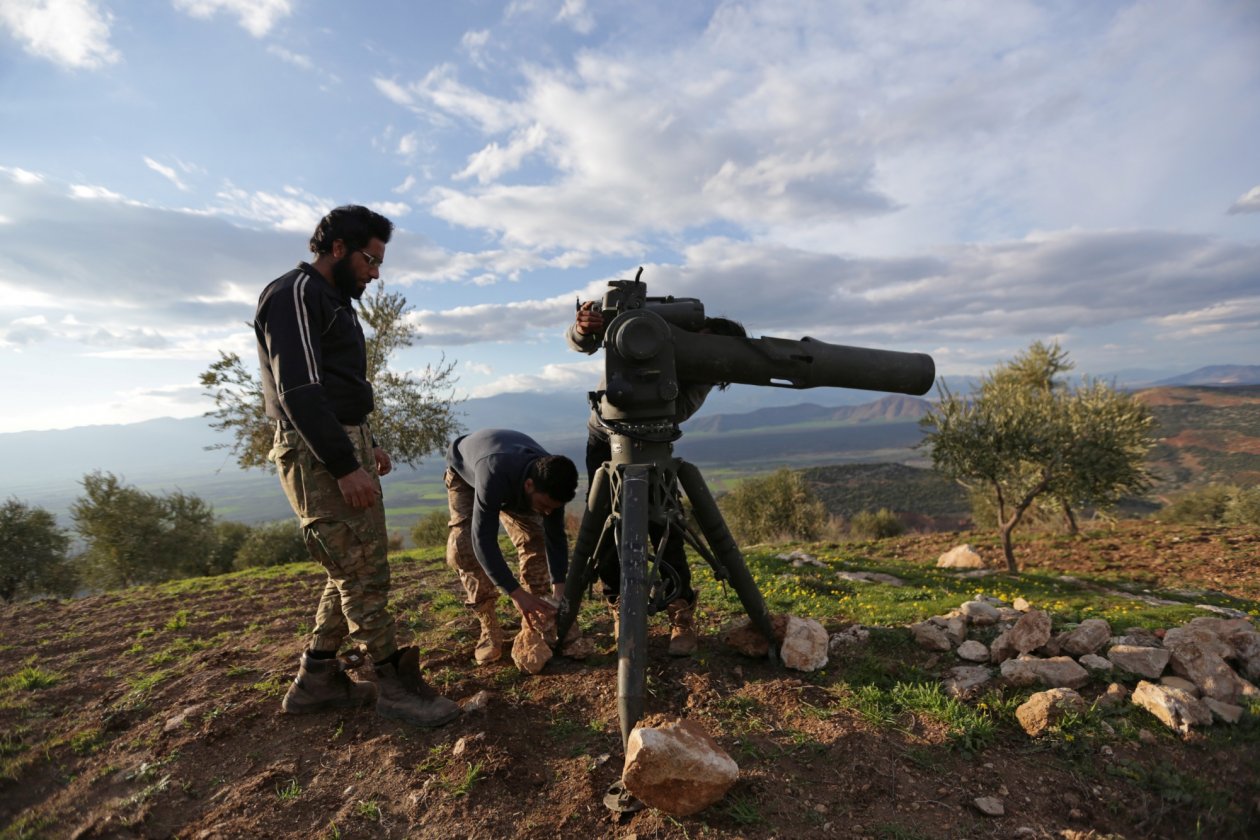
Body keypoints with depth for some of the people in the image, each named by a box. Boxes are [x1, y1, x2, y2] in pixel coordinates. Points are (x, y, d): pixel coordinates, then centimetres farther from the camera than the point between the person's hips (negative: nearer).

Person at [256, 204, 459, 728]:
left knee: (354, 570, 13)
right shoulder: (296, 293, -10)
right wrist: (345, 466, -23)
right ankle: (395, 684, 6)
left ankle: (315, 680, 24)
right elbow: (299, 391, -20)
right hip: (318, 456, -10)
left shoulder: (331, 300, 21)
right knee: (363, 571, -5)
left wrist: (366, 444, 17)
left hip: (344, 449, 10)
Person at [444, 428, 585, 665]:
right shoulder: (494, 474, -48)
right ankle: (489, 628, -10)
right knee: (463, 546, -22)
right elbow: (483, 540, -48)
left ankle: (538, 618, 1)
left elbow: (555, 537, -22)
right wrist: (516, 594, -50)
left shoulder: (549, 481, -31)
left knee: (534, 538, -12)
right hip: (465, 473, -3)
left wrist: (559, 588, -32)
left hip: (514, 482, 4)